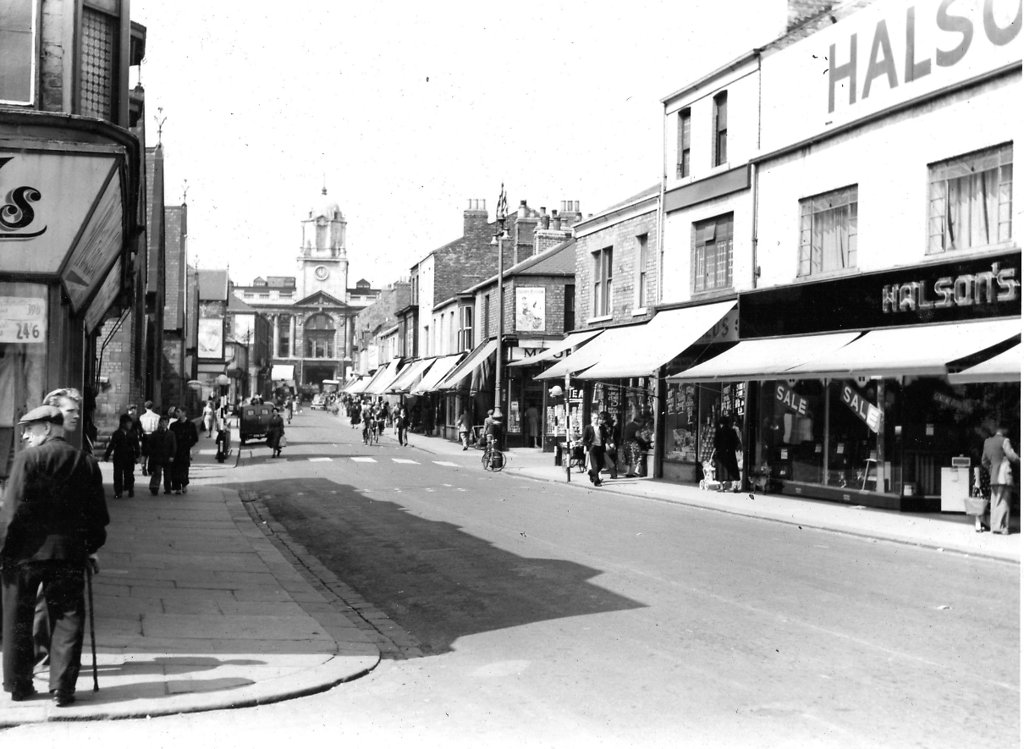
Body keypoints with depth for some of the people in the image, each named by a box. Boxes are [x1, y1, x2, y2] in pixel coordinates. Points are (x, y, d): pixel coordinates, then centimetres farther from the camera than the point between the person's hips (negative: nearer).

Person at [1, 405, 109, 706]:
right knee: (67, 619, 8)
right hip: (69, 552, 2)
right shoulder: (86, 462, 5)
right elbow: (97, 513, 8)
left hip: (26, 551, -2)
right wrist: (91, 548, 18)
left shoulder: (28, 458, -6)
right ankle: (62, 688, 4)